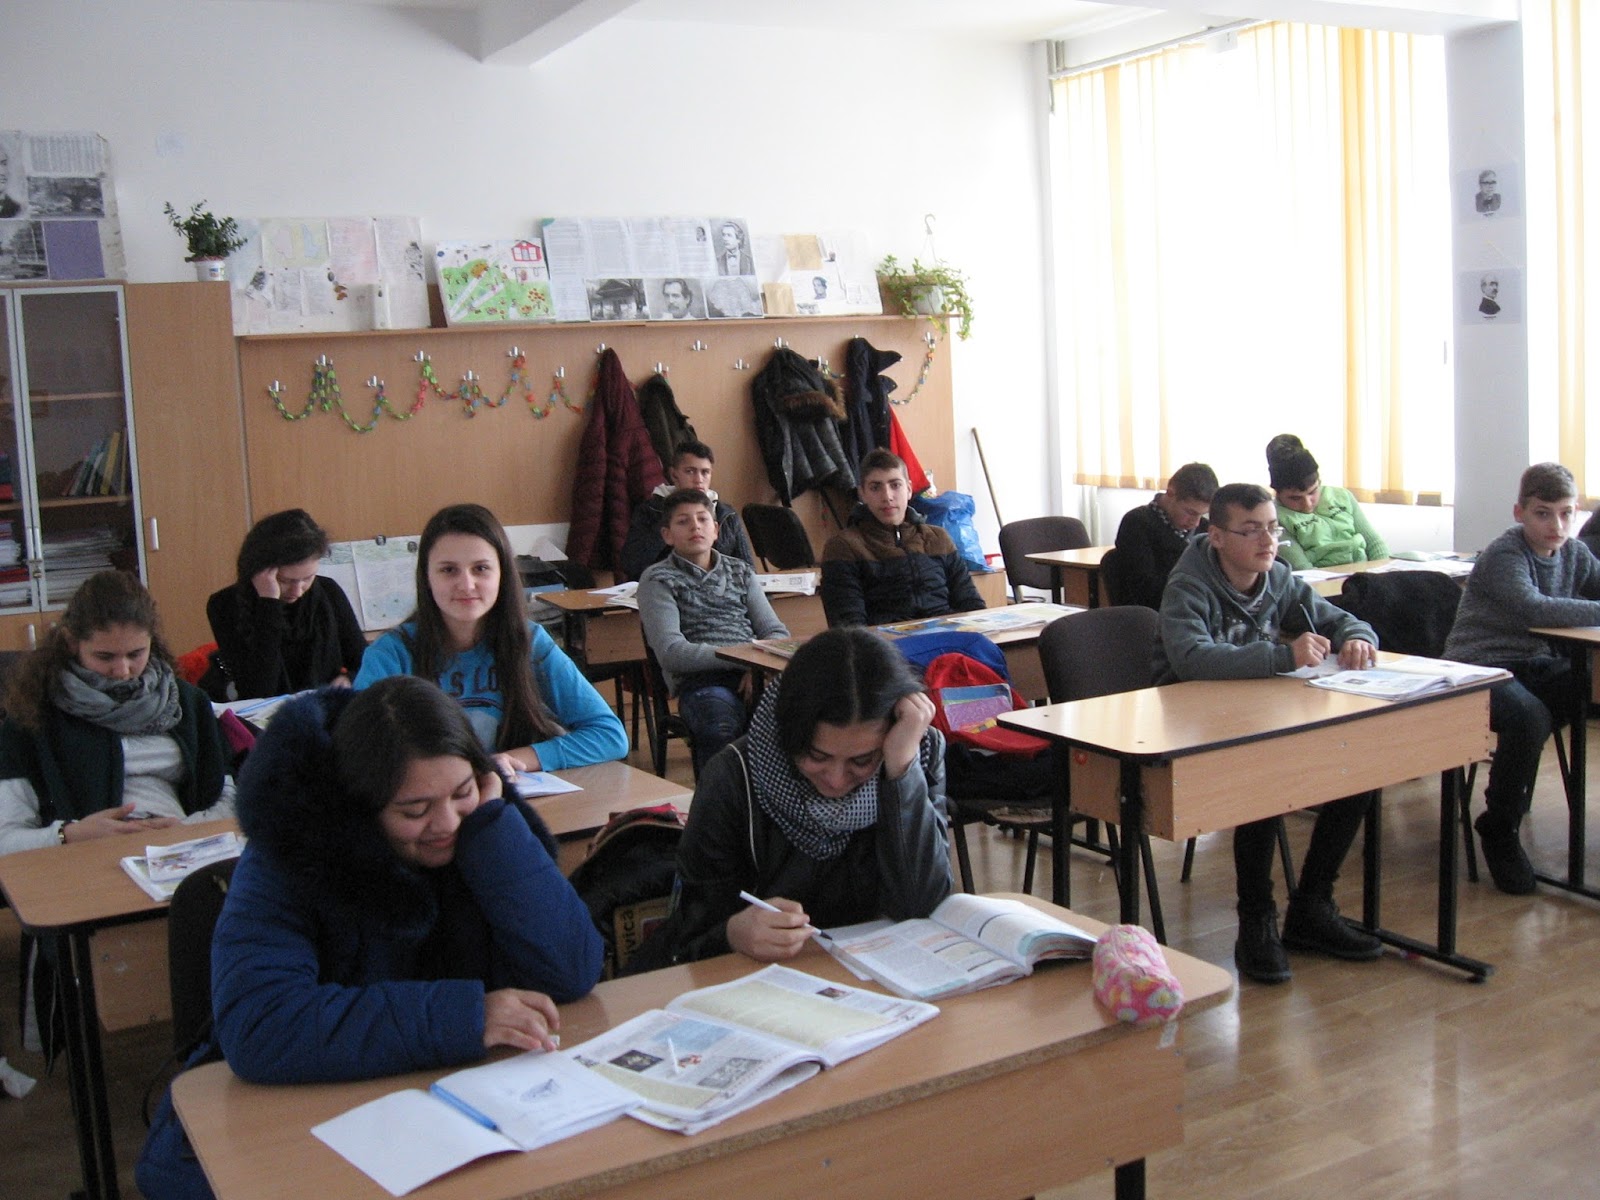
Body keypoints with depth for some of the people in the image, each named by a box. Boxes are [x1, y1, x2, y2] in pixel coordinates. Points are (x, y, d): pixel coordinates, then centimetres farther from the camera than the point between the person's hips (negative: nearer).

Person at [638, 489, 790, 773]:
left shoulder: (741, 572, 26)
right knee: (722, 730, -40)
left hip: (753, 675, 4)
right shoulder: (657, 579, 11)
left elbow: (778, 632, 17)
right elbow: (671, 652, -3)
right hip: (700, 680, -4)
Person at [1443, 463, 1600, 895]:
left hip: (1535, 664, 7)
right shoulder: (1504, 555, -13)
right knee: (1529, 717, -35)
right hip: (1481, 666, -7)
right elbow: (1533, 608, -29)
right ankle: (1498, 831, -15)